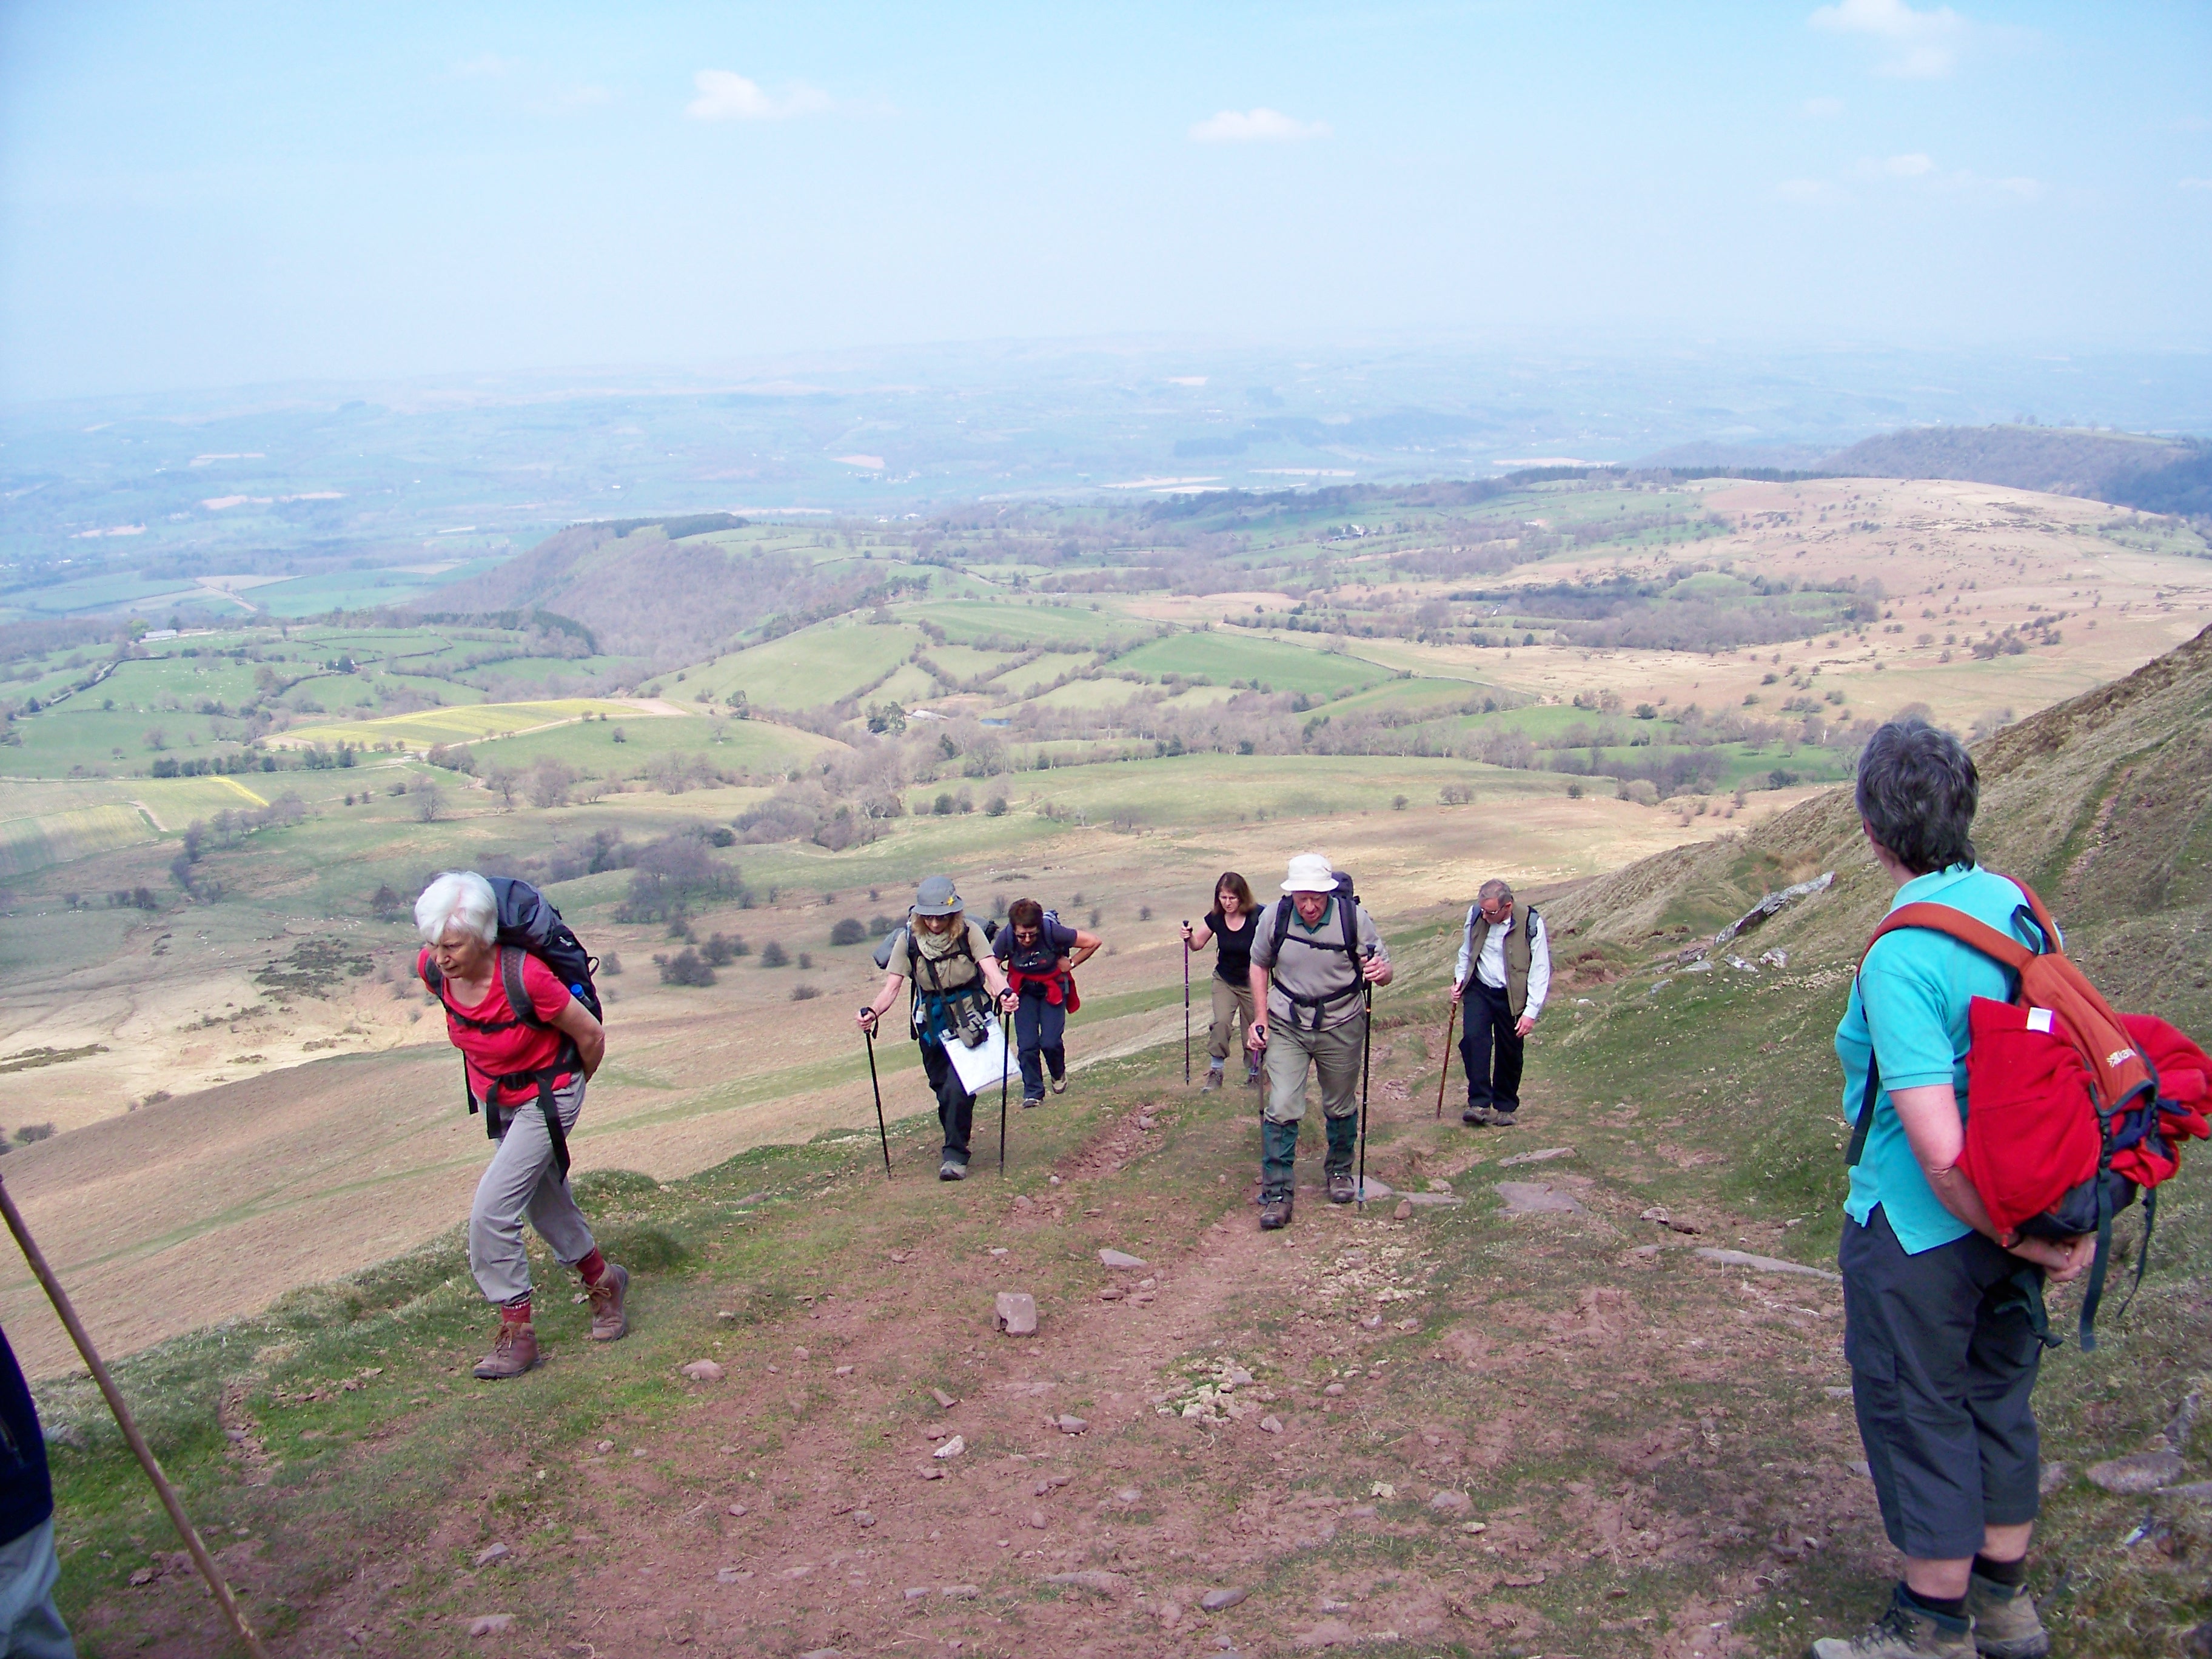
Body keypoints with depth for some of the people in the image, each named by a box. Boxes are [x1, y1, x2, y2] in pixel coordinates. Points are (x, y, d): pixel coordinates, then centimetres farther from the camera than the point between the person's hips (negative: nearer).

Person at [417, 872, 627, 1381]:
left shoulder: (525, 977, -36)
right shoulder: (433, 969, -19)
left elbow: (591, 1036, -20)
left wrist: (566, 1089, -1)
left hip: (546, 1097, -6)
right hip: (492, 1094, 7)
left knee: (491, 1211, -13)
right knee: (545, 1203, 20)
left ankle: (516, 1333, 2)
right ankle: (600, 1280, 44)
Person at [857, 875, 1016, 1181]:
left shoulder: (969, 933, -16)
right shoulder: (909, 941, -10)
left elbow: (991, 970, -28)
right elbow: (892, 987, -15)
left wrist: (1003, 993, -50)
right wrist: (873, 1012, -35)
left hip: (971, 1021, -3)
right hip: (933, 1027, 3)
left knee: (957, 1088, -18)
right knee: (943, 1090, 13)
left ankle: (955, 1156, -7)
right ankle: (956, 1147, 36)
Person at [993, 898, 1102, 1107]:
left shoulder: (1053, 931, -30)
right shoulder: (1006, 937, -24)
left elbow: (1094, 942, -19)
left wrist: (1071, 963, -13)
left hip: (1053, 988, -2)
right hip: (1024, 990, 2)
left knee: (1050, 1042, -11)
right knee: (1027, 1044, -8)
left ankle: (1059, 1074, 23)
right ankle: (1033, 1094, 10)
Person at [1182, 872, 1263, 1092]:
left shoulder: (1256, 919, -19)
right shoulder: (1215, 919, -8)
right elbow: (1198, 944, 5)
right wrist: (1189, 937, -16)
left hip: (1251, 982, -2)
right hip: (1224, 980, 2)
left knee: (1253, 1030, 6)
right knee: (1221, 1022, -18)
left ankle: (1254, 1072, 28)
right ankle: (1215, 1072, -9)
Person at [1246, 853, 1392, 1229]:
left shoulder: (1353, 917, -15)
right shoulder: (1275, 917, -12)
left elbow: (1383, 968, -8)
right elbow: (1259, 965, 5)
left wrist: (1380, 972, -34)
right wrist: (1261, 1020, -2)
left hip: (1341, 1027, 0)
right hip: (1286, 1027, 0)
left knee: (1341, 1107, 15)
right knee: (1281, 1109, -10)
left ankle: (1340, 1171, 40)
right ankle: (1276, 1194, 0)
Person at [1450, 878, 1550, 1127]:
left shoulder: (1531, 924, -16)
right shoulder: (1475, 914, -6)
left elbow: (1541, 971, -11)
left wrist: (1531, 1012, -13)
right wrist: (1459, 979, 5)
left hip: (1511, 996, -2)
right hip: (1479, 990, 2)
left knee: (1510, 1053, 6)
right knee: (1473, 1039, -19)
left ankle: (1505, 1107, 24)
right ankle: (1479, 1104, -17)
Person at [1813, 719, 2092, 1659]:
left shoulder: (1900, 959, -26)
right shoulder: (2017, 904, -2)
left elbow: (1942, 1153, -28)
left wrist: (2020, 1238, -12)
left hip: (1921, 1232, -8)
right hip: (2010, 1216, 8)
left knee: (1917, 1416, 9)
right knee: (1997, 1399, 21)